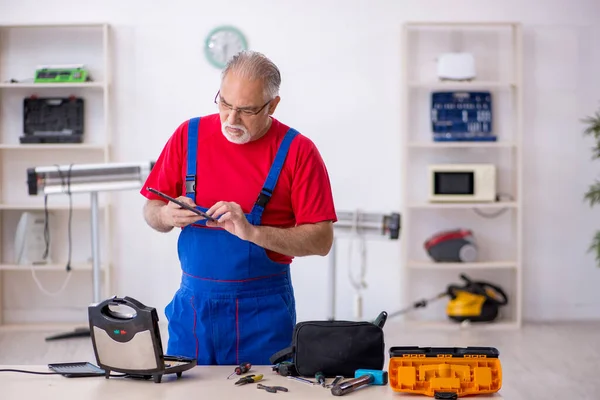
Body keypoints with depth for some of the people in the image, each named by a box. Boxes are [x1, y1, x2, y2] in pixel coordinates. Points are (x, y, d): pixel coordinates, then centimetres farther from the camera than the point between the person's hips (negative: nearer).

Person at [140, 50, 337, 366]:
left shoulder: (297, 151, -7)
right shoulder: (189, 135, 2)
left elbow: (321, 240, -9)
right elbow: (150, 213, 8)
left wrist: (252, 232, -20)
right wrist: (167, 215, -15)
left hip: (262, 308, -2)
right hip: (192, 303, 3)